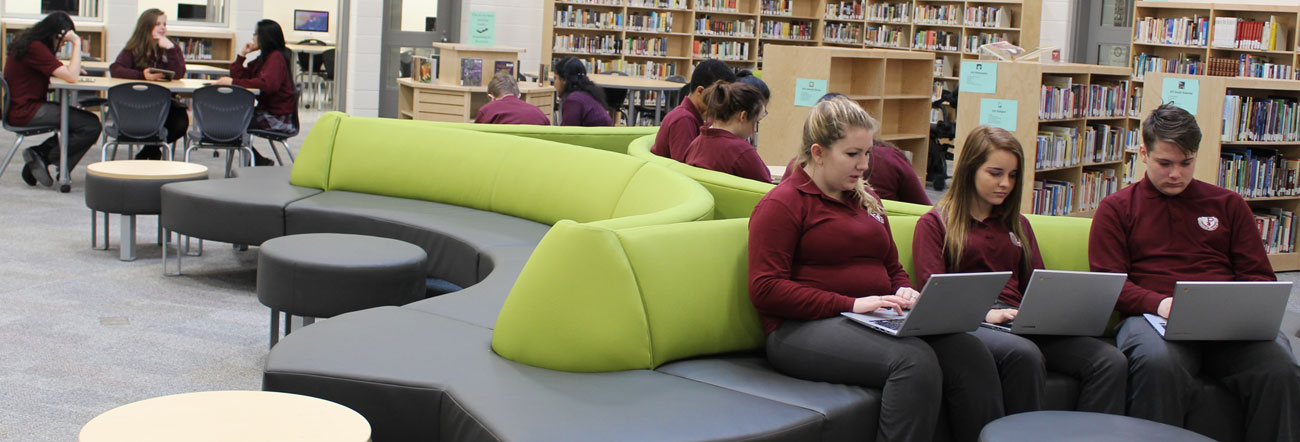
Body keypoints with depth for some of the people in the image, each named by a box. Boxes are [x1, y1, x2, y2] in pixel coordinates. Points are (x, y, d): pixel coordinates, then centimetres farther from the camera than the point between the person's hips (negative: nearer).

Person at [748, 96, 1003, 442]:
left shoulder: (867, 200, 24)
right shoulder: (783, 204, 0)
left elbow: (893, 269, 34)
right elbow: (765, 289, -11)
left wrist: (904, 293, 8)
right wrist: (851, 304, -17)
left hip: (877, 323, 7)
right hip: (806, 329, -7)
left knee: (970, 352, -20)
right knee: (914, 359, -33)